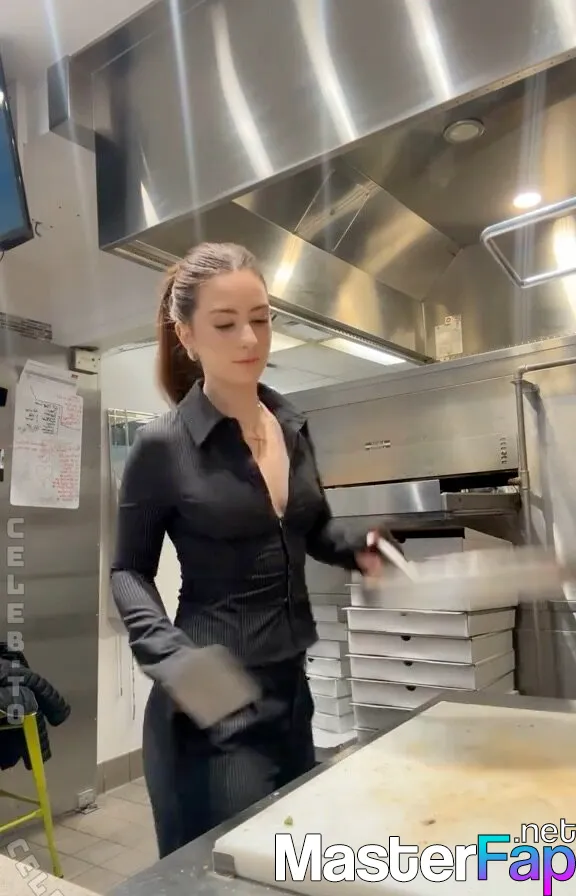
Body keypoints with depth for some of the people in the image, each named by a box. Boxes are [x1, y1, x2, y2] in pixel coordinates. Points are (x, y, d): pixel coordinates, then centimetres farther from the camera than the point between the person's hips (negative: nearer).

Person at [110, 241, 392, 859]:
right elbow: (130, 570, -4)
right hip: (213, 702, -6)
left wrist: (358, 552, -4)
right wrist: (168, 653, -21)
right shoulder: (163, 446, -14)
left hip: (290, 684, 6)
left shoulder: (293, 426, 2)